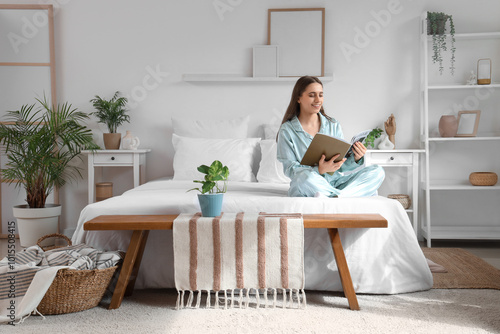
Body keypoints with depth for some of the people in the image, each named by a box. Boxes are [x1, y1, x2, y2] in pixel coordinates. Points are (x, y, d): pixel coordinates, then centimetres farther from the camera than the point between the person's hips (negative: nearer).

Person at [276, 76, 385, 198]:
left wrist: (355, 159, -15)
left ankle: (336, 196, -34)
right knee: (307, 176, -39)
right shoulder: (287, 130, -1)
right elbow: (290, 169, -9)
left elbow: (342, 165, 8)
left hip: (337, 182, 5)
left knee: (377, 172, -13)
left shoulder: (333, 125, 10)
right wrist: (320, 170, -26)